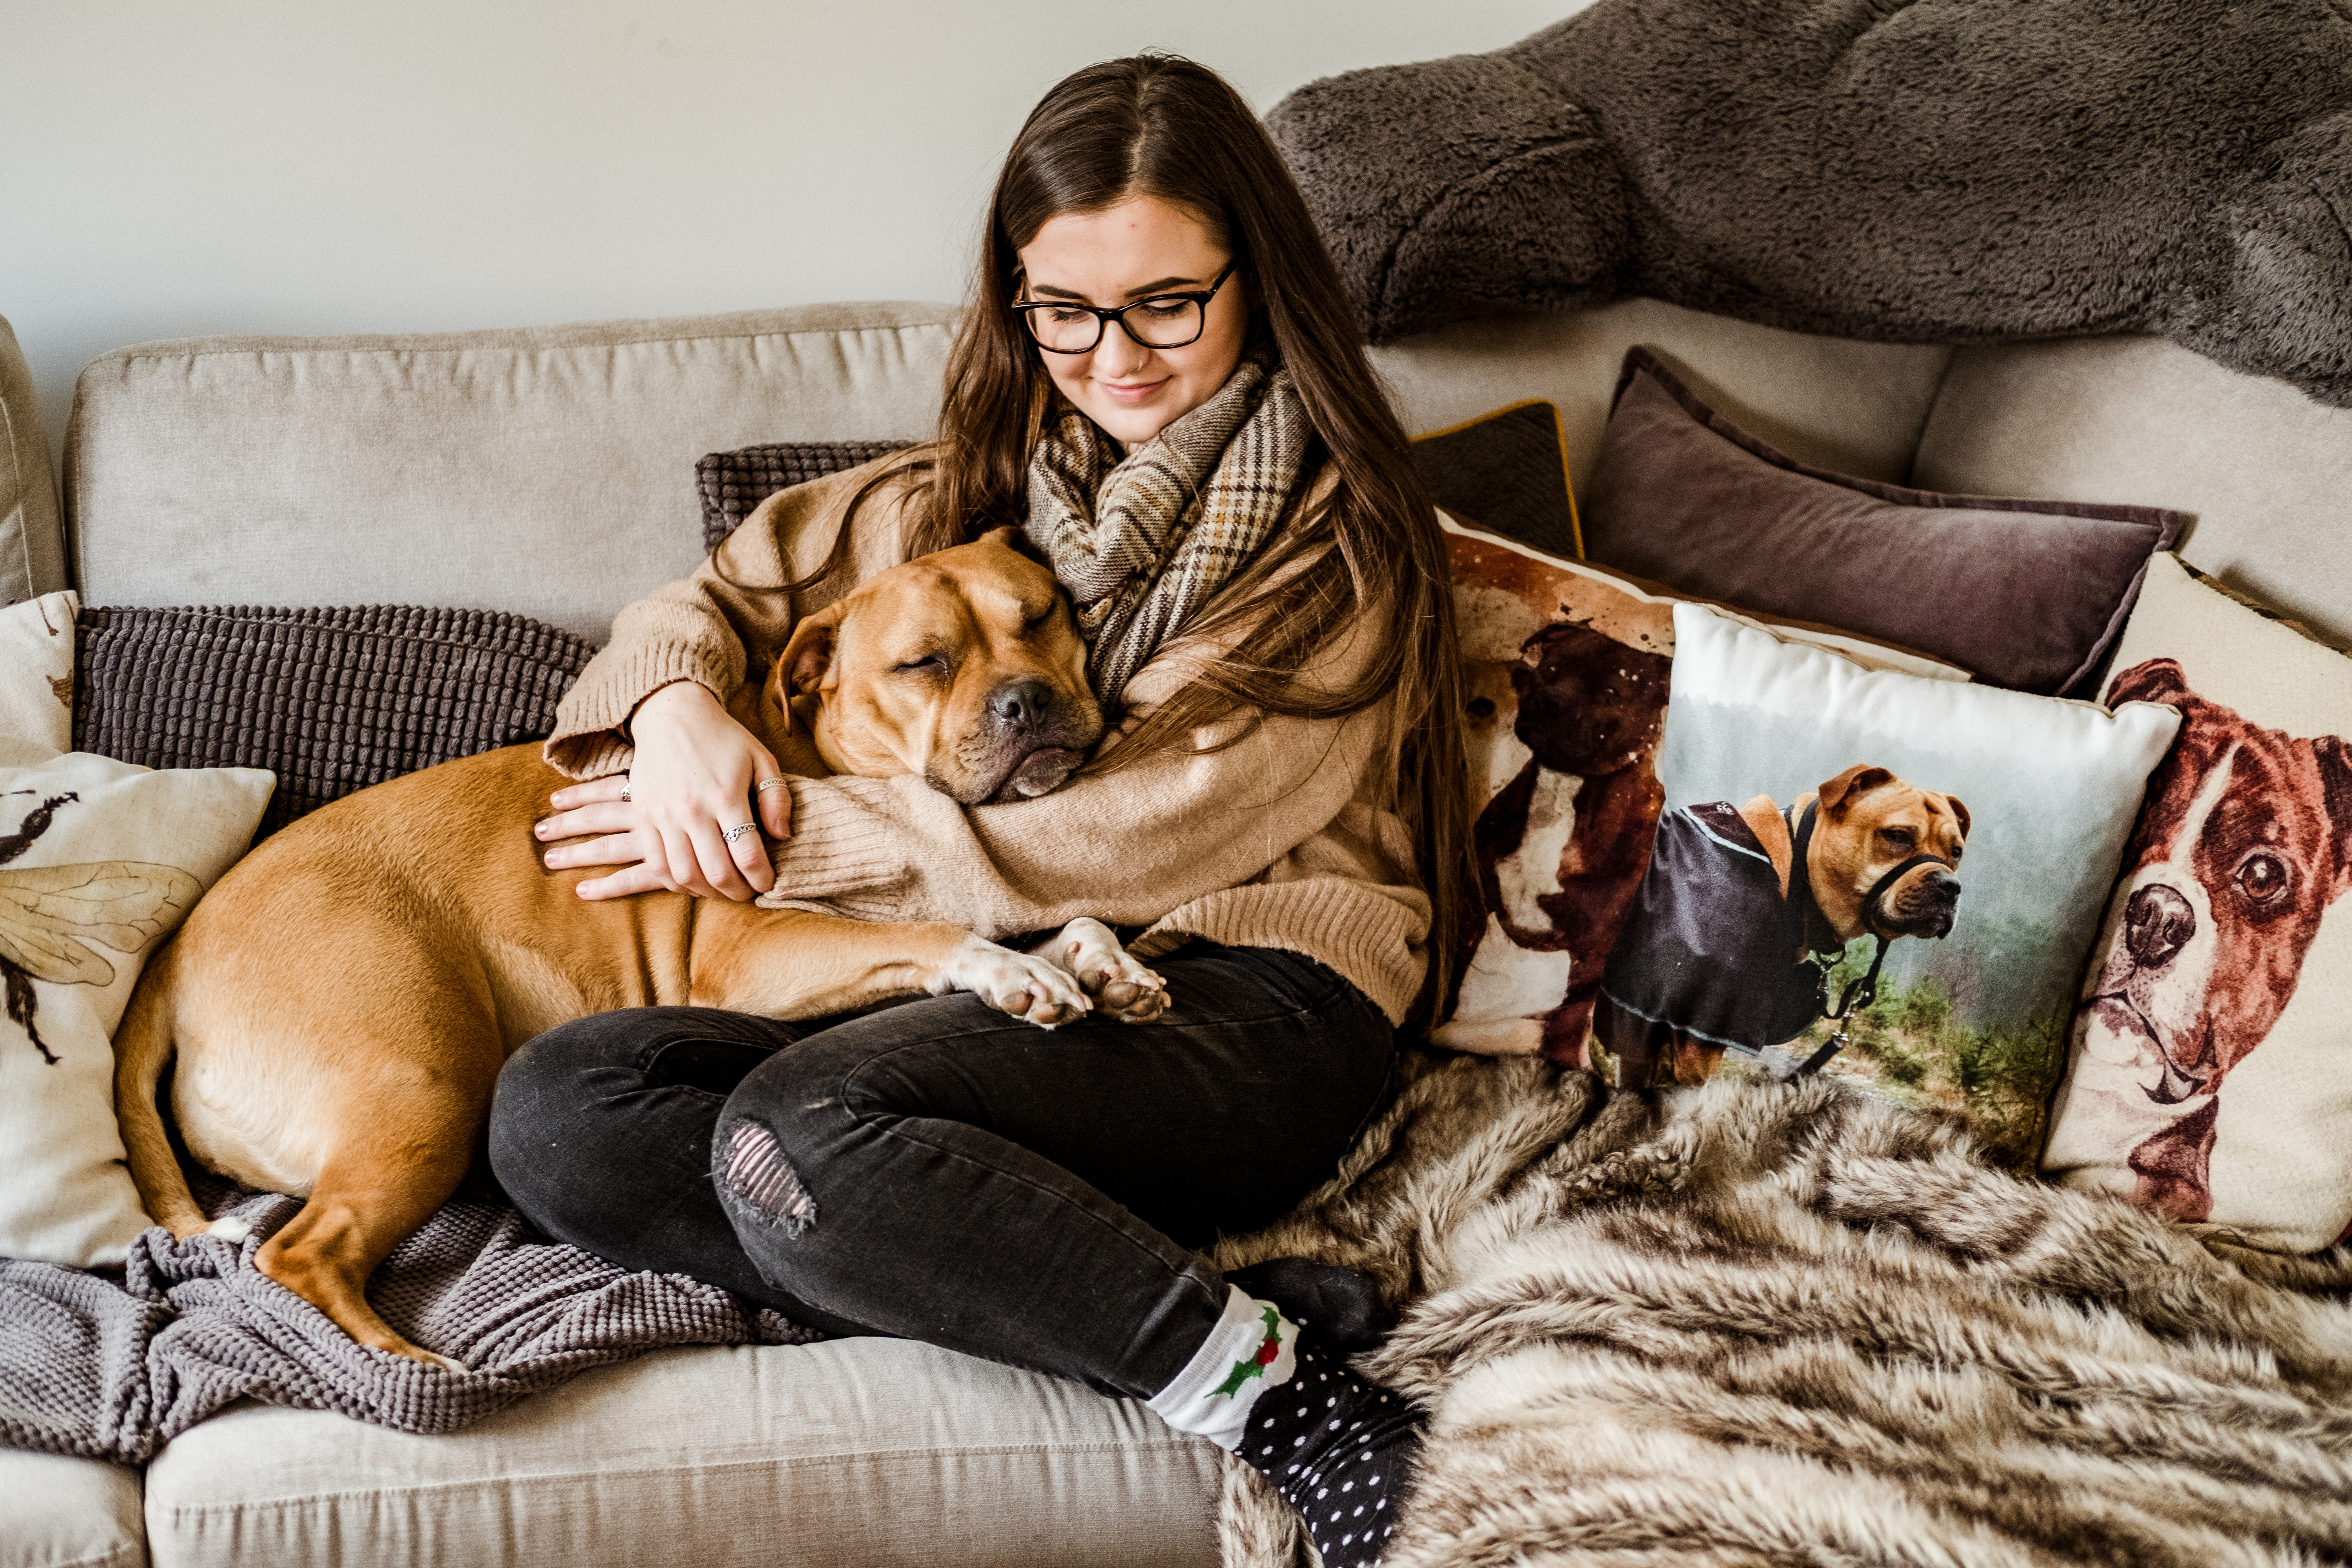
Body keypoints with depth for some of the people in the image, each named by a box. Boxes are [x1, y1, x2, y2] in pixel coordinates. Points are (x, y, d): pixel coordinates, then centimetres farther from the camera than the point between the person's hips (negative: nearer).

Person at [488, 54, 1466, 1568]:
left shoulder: (1340, 532, -2)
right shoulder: (987, 484, 17)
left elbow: (1143, 837, -10)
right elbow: (720, 595, 23)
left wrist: (790, 837, -8)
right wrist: (679, 708, -3)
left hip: (1248, 1004, -7)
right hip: (996, 985, 7)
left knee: (796, 1135, -33)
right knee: (558, 1109, -19)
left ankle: (1262, 1376, -21)